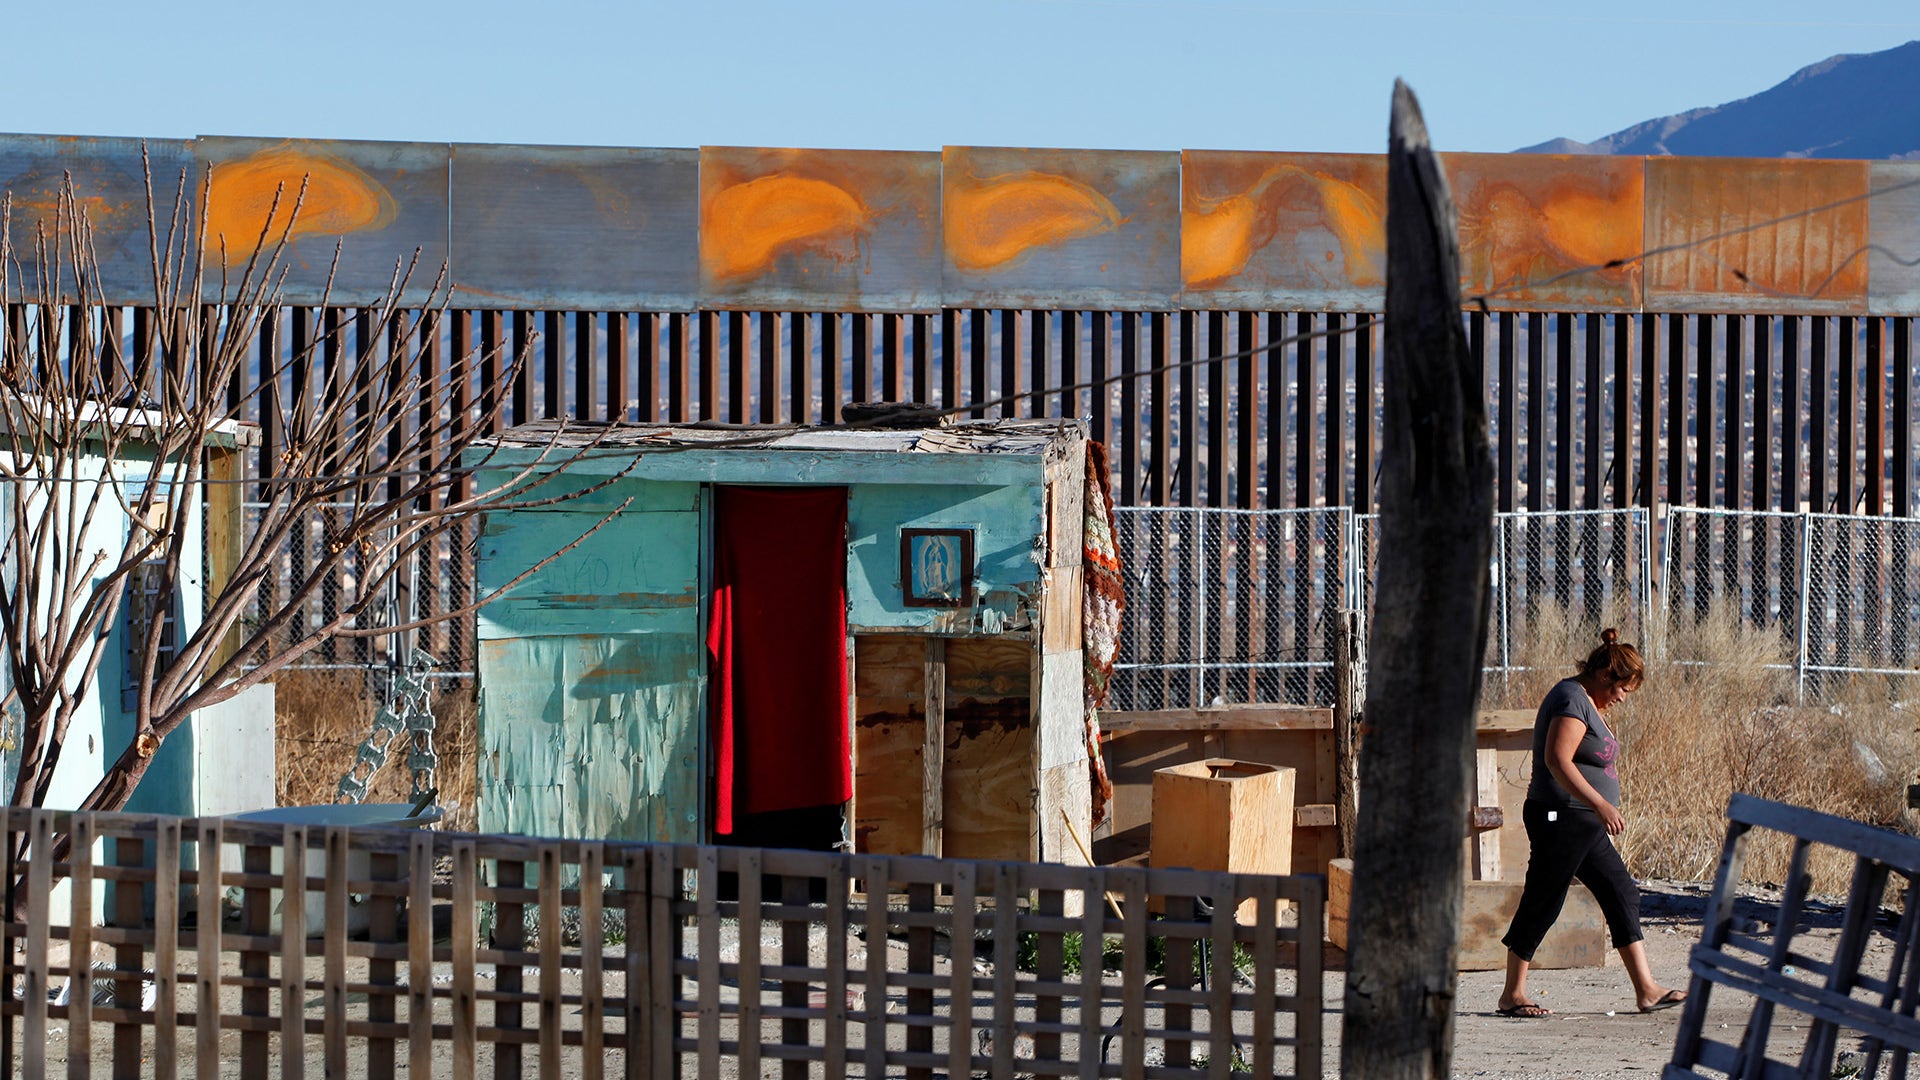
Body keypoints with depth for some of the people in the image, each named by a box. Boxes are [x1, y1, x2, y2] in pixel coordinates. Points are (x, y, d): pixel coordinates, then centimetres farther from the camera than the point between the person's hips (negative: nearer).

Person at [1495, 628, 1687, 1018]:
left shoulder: (1591, 704, 18)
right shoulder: (1572, 699, -14)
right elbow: (1557, 760, -25)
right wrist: (1600, 803, -30)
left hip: (1586, 825, 11)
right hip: (1560, 817, -11)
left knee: (1622, 894, 8)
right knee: (1542, 903, -5)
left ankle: (1647, 990, 8)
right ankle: (1512, 996, 2)